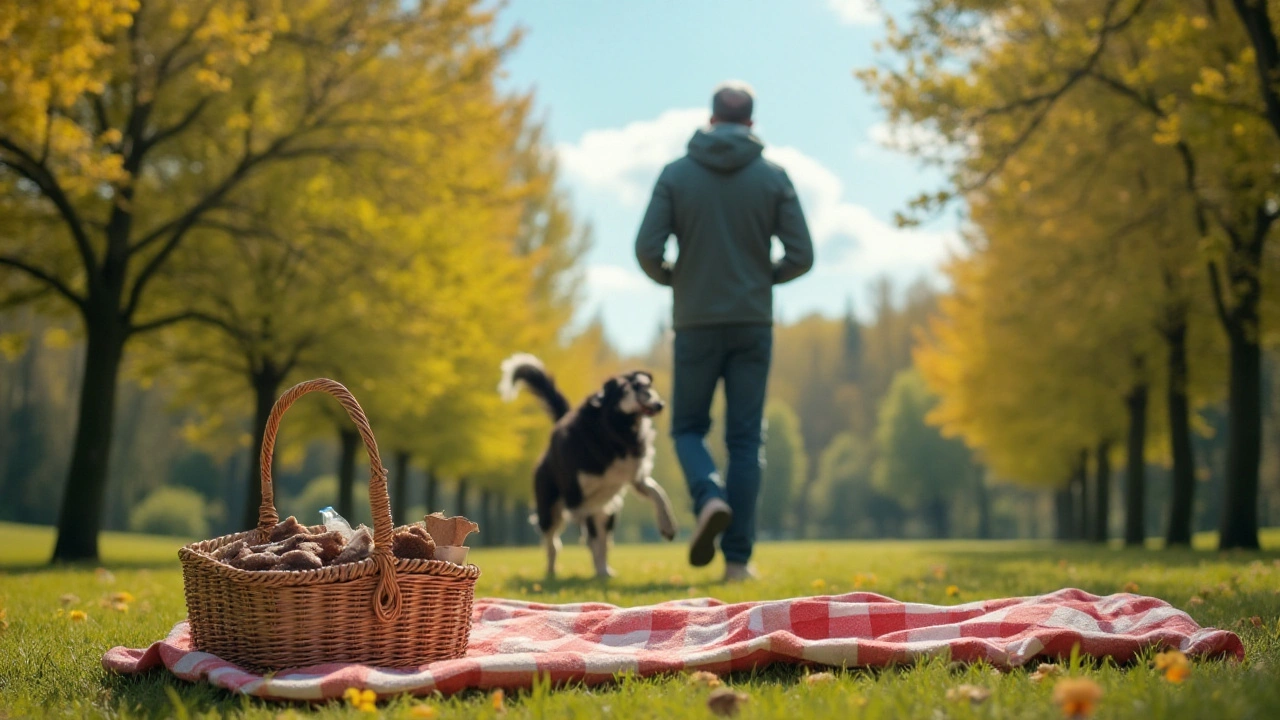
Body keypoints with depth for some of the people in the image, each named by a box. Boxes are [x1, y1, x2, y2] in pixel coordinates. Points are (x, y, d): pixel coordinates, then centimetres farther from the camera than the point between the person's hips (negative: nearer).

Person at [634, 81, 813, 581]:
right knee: (745, 440, 6)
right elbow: (801, 256, -4)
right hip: (752, 324, 1)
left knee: (688, 426, 15)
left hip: (696, 323, -1)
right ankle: (737, 558, 2)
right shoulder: (773, 177, 1)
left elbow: (647, 250, -8)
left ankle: (709, 497, -15)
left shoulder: (676, 174, 0)